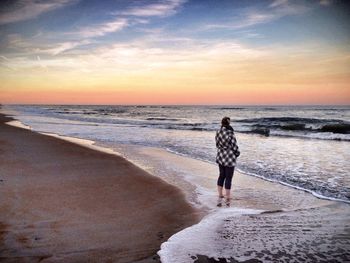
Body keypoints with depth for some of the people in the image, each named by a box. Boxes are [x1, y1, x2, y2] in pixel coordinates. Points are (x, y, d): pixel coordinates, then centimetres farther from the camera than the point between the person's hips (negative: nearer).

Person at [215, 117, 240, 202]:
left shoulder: (218, 133, 0)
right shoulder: (230, 134, -19)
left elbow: (217, 144, 6)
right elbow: (234, 146, -12)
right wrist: (237, 153, 7)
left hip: (220, 157, 6)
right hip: (229, 158, -6)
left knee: (221, 175, 19)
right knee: (228, 178, 3)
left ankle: (220, 194, 27)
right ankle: (228, 196, 11)